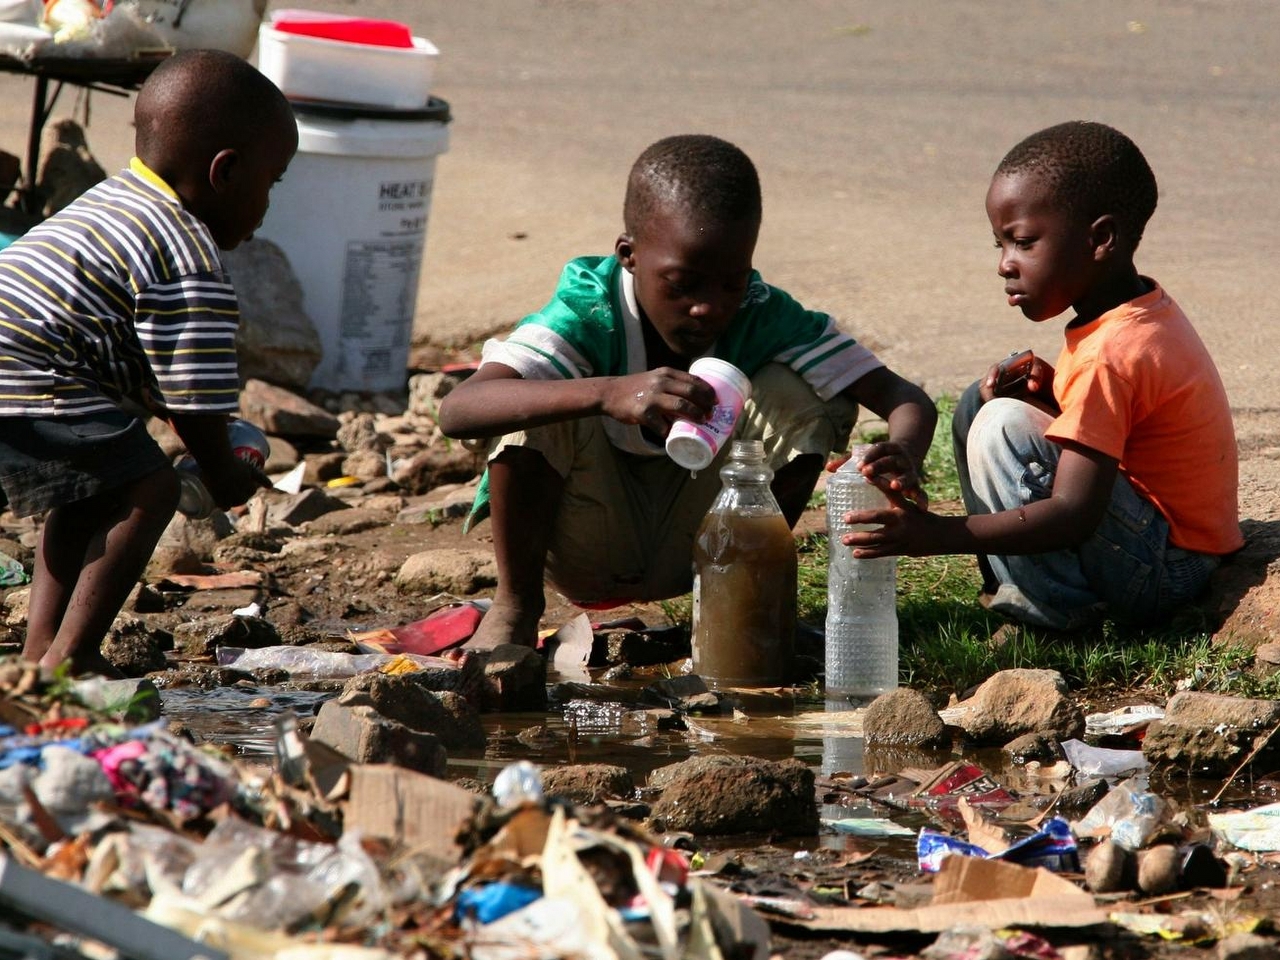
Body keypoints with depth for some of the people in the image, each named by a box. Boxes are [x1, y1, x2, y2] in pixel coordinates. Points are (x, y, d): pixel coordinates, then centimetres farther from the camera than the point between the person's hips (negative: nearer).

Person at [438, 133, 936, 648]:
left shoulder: (766, 319, -17)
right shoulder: (589, 313, -27)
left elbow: (905, 399, -20)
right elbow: (456, 411, -44)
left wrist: (903, 453, -47)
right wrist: (609, 393, -60)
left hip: (689, 553, 3)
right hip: (587, 554, -3)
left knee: (801, 397, -19)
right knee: (541, 406, -31)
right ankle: (516, 602, -11)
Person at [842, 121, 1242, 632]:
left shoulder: (1110, 356, -25)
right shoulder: (1146, 311, 5)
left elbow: (1074, 514, -31)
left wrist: (942, 534, -37)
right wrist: (1048, 392, -4)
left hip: (1161, 578, -10)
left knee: (1003, 426, -24)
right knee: (979, 402, 11)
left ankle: (1051, 608, -13)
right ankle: (1010, 586, 9)